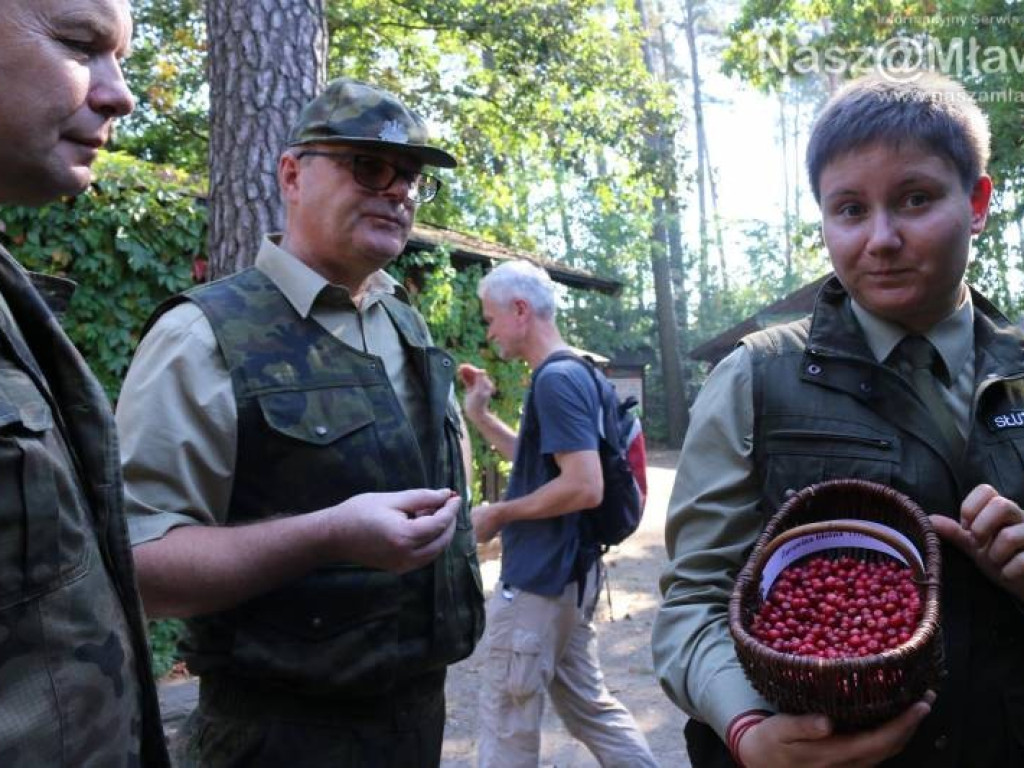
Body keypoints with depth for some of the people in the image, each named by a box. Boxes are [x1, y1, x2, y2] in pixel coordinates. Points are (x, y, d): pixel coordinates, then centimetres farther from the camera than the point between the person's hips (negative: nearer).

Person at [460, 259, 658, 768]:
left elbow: (584, 487, -26)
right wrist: (480, 417, 14)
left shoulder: (556, 379, -19)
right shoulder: (571, 373, 11)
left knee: (506, 721, 5)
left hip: (539, 578, -10)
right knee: (587, 704, 19)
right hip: (565, 571, 10)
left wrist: (498, 514, -16)